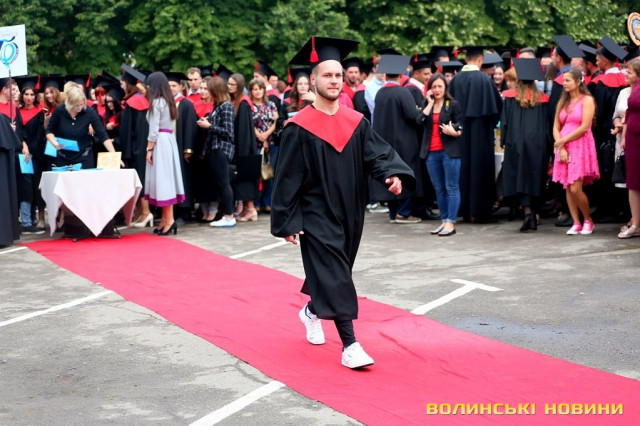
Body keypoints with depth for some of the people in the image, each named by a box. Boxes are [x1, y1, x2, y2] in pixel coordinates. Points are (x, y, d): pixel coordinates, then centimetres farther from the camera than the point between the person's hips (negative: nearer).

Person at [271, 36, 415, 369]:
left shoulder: (356, 123, 3)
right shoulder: (299, 129, -10)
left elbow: (378, 153, -8)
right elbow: (287, 177, -9)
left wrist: (394, 174, -30)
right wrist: (286, 222, -11)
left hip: (350, 213, 5)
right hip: (316, 215, -5)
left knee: (331, 271, 19)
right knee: (334, 278, -11)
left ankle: (311, 311, 47)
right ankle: (349, 346, -11)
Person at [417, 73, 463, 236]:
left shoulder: (453, 105, 0)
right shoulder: (426, 106, 12)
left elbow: (462, 128, 0)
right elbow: (420, 121, -5)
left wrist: (454, 132, -21)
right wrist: (430, 103, -5)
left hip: (449, 151, -5)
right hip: (431, 153, 5)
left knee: (451, 187, -4)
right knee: (439, 189, 9)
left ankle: (451, 223, -5)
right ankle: (444, 220, 16)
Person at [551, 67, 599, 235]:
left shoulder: (587, 100, -4)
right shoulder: (562, 102, 14)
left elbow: (584, 127, -13)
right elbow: (556, 127, 9)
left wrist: (563, 140, -9)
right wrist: (561, 148, -7)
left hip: (581, 147, -6)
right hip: (563, 148, 6)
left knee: (575, 189, -12)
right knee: (568, 189, 2)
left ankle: (588, 220, 8)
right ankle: (576, 224, 8)